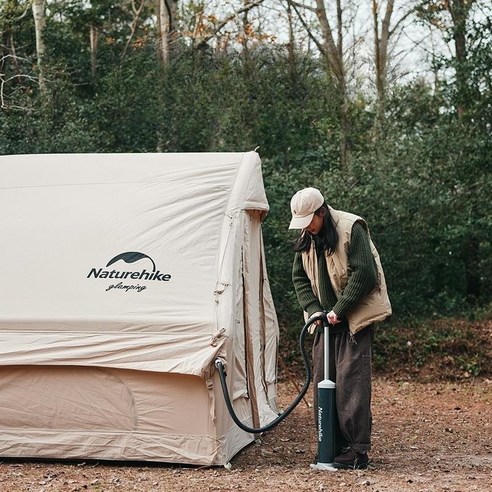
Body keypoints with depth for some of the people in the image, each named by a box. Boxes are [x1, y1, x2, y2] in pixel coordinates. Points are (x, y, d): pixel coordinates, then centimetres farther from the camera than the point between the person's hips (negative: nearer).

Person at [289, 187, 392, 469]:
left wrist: (340, 310, -17)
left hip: (355, 318, -7)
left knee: (352, 380, -11)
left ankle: (358, 450, -6)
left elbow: (365, 274, -19)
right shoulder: (306, 239, 8)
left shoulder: (351, 229, -15)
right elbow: (299, 277, 14)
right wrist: (313, 309, -2)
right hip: (326, 319, 7)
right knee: (323, 381, 7)